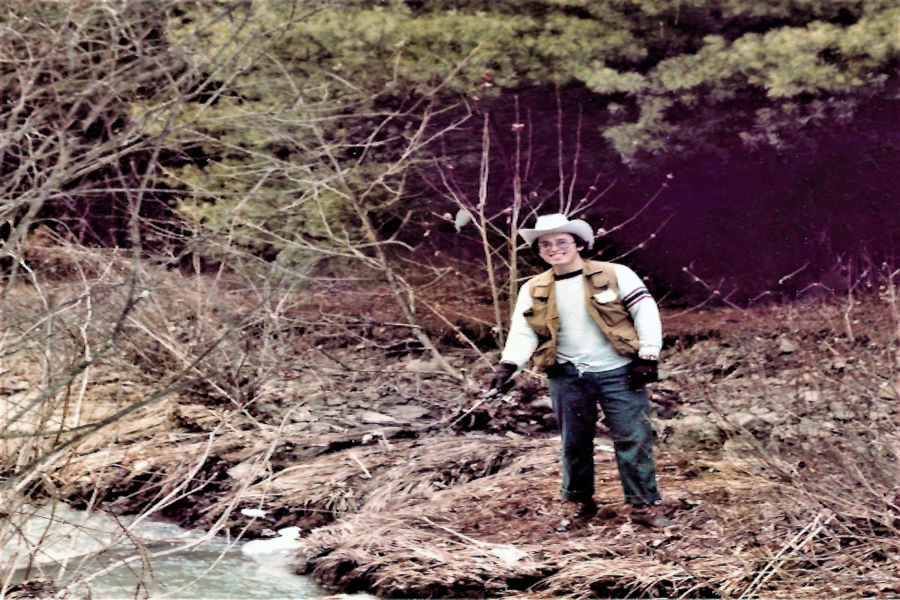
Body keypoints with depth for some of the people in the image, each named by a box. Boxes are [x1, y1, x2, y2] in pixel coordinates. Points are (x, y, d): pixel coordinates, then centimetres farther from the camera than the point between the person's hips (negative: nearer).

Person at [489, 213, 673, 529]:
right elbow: (523, 332, 1)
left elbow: (645, 311, -3)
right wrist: (508, 365, -16)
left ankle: (644, 505, 8)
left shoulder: (615, 275, -3)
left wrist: (648, 357, -10)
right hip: (568, 377, 3)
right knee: (574, 443, 10)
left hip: (618, 373, -3)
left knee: (633, 439, -3)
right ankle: (581, 503, 26)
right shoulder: (533, 291, 6)